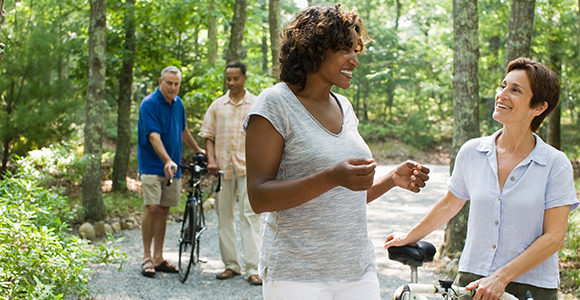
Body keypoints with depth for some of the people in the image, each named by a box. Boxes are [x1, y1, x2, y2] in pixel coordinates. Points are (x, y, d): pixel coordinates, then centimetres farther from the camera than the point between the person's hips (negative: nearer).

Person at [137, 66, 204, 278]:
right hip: (152, 165, -6)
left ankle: (158, 258, 13)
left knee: (163, 210, 8)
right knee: (152, 208, -13)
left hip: (173, 167, 6)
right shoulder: (149, 104, -12)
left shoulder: (178, 103, 10)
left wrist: (198, 150, 36)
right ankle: (147, 257, -4)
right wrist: (168, 161, -34)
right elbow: (154, 137, -22)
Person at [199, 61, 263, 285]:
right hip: (223, 167, 3)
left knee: (250, 215, -9)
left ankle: (252, 268, -8)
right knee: (224, 216, 6)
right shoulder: (217, 105, 12)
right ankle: (231, 265, 16)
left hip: (249, 167, -3)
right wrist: (211, 160, -2)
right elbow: (208, 136, 13)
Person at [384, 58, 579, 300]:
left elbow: (554, 237, -8)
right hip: (472, 280, 2)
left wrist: (500, 278, -15)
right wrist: (409, 238, 27)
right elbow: (449, 205, 17)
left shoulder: (556, 165, -6)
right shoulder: (471, 152, 2)